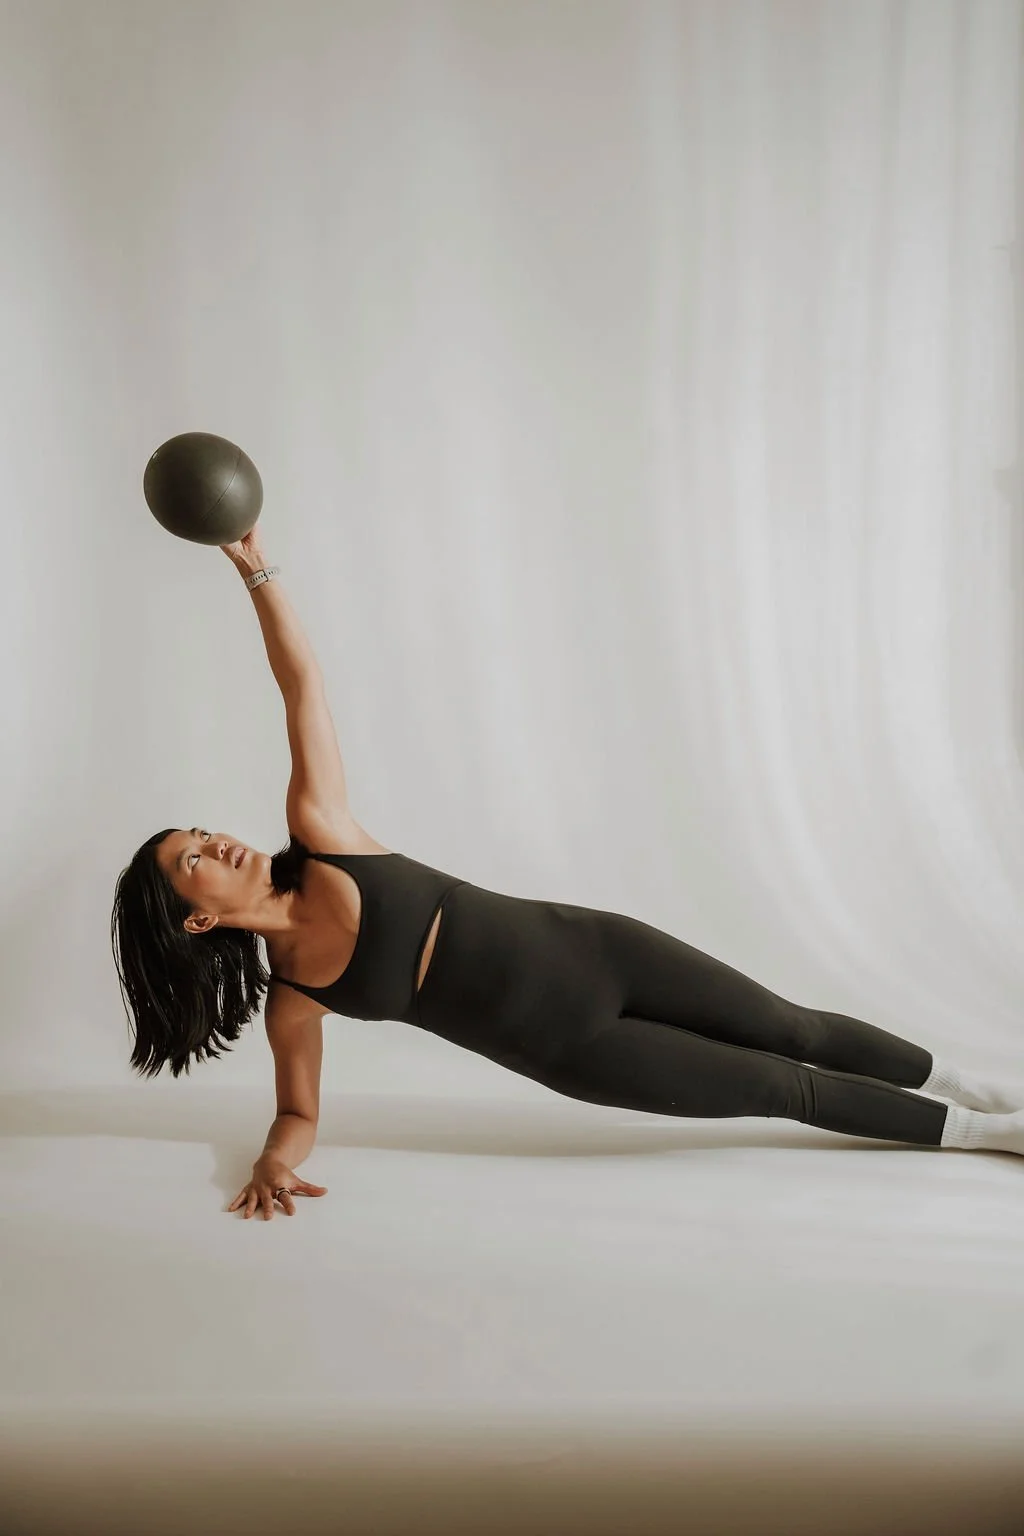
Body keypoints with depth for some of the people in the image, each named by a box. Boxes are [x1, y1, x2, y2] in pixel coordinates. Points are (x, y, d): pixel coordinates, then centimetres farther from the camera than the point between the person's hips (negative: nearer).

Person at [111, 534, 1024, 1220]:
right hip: (568, 1049, -1)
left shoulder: (318, 836, -7)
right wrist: (273, 1161, -20)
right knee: (784, 1089, 3)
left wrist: (257, 569, -18)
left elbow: (303, 685, -11)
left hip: (587, 949, 2)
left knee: (796, 1031, 9)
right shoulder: (292, 995, -9)